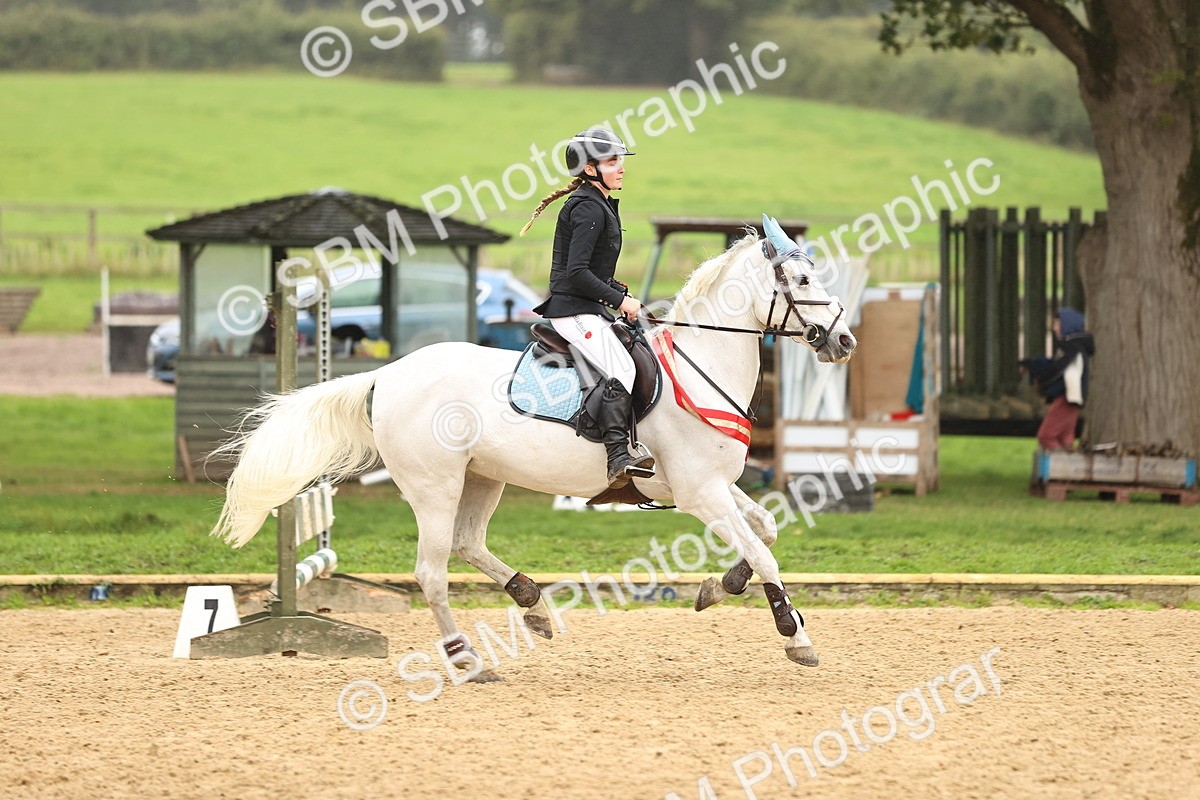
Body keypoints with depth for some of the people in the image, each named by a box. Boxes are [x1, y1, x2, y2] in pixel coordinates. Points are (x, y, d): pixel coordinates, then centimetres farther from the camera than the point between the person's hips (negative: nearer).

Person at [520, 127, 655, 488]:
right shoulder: (589, 208, -13)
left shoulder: (602, 205, 19)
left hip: (588, 309, 11)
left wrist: (619, 293, 12)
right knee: (620, 368, -25)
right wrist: (619, 300, -16)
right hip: (575, 312, -11)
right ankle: (619, 458, -36)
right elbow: (577, 272, -21)